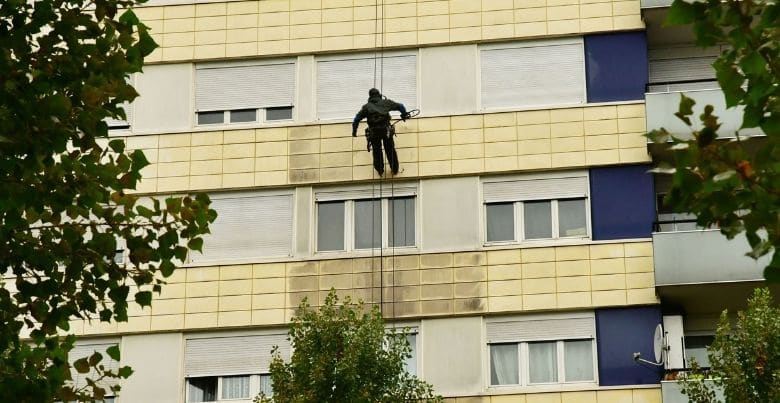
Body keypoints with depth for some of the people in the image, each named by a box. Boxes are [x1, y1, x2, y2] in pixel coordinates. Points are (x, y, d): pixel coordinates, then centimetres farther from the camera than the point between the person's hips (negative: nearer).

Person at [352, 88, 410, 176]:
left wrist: (354, 131, 21)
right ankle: (394, 169, 16)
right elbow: (400, 106, 23)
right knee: (390, 150, 10)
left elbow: (357, 119, 12)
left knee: (376, 151, 13)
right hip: (386, 129, 0)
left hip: (373, 131, 0)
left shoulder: (366, 106, 15)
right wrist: (404, 114, 42)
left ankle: (380, 170, 20)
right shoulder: (386, 102, 15)